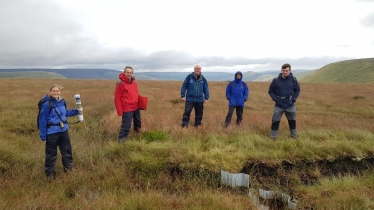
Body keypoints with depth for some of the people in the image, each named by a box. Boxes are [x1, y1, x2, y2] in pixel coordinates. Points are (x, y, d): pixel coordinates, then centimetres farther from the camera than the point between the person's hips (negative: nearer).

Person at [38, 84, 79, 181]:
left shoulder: (62, 102, 1)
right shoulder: (46, 104, -18)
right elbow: (42, 120, -14)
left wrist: (76, 111, 7)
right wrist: (43, 136, -12)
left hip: (64, 130, 6)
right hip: (52, 132, -6)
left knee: (67, 150, 18)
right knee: (51, 154, 8)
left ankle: (69, 168, 39)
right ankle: (49, 173, 26)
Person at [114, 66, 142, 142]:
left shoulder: (134, 82, 5)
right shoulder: (121, 84, -16)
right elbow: (117, 98, -16)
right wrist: (119, 111, -18)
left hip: (136, 107, 7)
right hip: (127, 109, -7)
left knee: (138, 122, 25)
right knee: (126, 125, -7)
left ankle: (137, 130, 50)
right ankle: (122, 139, 6)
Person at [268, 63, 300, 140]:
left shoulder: (293, 80, -5)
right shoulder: (276, 80, -8)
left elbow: (297, 90, 9)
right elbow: (271, 91, 4)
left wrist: (293, 99, -3)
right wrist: (275, 99, -8)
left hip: (290, 105, 1)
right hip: (278, 105, -1)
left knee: (292, 121, 15)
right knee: (275, 121, -3)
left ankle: (294, 135, 32)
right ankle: (273, 136, 7)